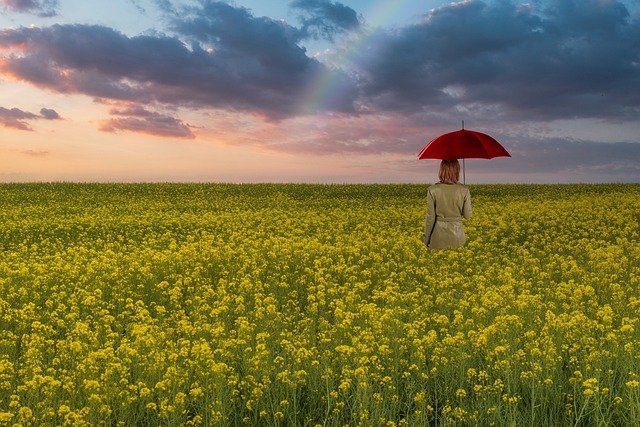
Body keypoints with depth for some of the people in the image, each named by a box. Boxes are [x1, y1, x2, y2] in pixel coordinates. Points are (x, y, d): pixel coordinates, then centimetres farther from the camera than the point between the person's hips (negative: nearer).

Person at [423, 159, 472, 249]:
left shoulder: (433, 190, -9)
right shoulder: (464, 190, -7)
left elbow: (430, 217, -7)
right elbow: (467, 215, 0)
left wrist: (426, 239, 4)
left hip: (439, 236, -1)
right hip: (457, 234, 1)